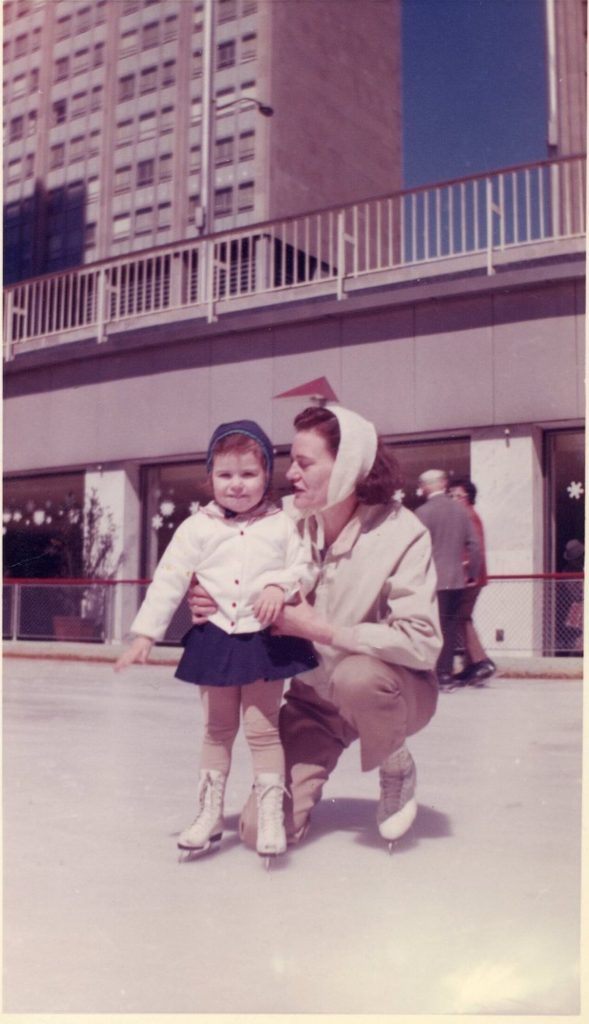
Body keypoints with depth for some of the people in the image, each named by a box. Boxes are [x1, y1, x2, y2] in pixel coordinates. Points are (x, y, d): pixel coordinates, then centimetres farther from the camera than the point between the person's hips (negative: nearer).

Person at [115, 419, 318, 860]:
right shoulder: (196, 528, -1)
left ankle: (271, 815, 13)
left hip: (266, 640, -2)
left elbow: (305, 569, 0)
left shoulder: (282, 525, -2)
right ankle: (210, 814, 25)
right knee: (217, 730, 14)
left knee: (263, 728, 2)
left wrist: (280, 585, -21)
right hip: (215, 639, 2)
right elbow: (168, 580, -1)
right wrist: (146, 633, -4)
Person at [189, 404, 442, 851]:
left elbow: (422, 643, -31)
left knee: (356, 677, -39)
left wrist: (319, 629, -31)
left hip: (392, 689, -3)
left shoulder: (401, 532, -23)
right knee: (262, 829, -9)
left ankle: (397, 769, -6)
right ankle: (313, 769, 25)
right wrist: (211, 606, -20)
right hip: (315, 695, 3)